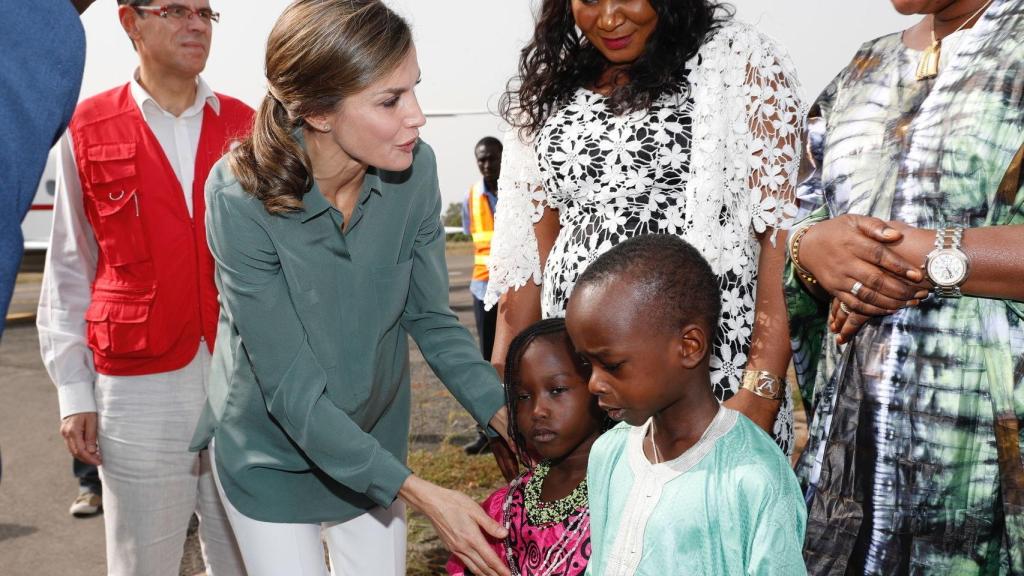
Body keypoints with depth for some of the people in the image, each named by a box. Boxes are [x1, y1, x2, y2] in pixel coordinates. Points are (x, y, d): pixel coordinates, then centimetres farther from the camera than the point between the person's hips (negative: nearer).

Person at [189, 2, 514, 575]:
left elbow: (432, 319, -6)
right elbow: (292, 391, -27)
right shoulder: (242, 199, -28)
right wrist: (421, 494, -29)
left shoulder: (415, 169, -18)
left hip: (375, 446, 4)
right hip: (274, 457, -3)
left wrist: (507, 417, -19)